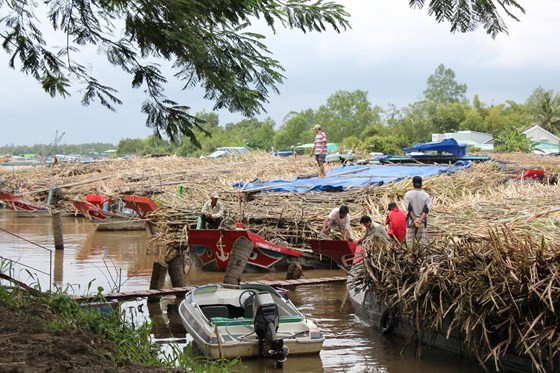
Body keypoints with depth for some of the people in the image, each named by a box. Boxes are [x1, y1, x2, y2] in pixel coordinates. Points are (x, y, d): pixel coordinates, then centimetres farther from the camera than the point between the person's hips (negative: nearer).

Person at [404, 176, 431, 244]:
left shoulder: (408, 194, -2)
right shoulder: (426, 195, 1)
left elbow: (409, 209, -8)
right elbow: (426, 210, -8)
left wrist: (414, 220, -11)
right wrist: (420, 221, -15)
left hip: (411, 221, -1)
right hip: (422, 222, 1)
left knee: (409, 241, 1)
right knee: (423, 242, 3)